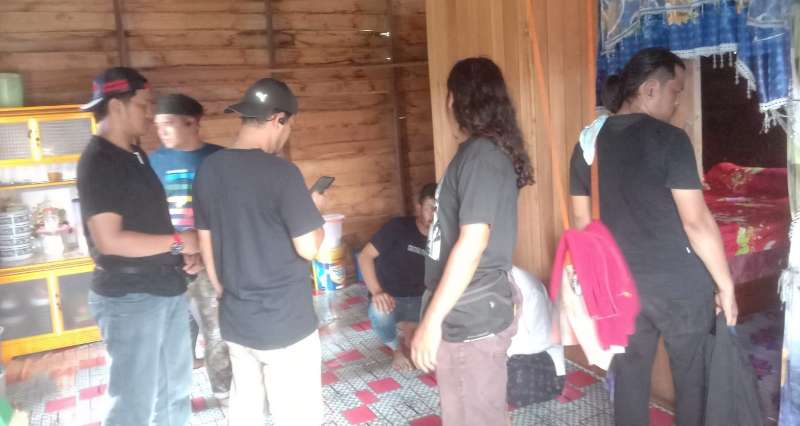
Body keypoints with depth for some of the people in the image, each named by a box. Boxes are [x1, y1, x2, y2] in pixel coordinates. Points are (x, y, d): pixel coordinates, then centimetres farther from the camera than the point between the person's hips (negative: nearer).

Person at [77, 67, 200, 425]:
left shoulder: (135, 154, 10)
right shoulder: (98, 162, -17)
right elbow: (110, 240, -25)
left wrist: (181, 257, 3)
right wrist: (179, 242, -17)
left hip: (166, 289, 9)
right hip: (129, 298, -9)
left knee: (176, 389, 20)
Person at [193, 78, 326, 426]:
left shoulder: (209, 169, 1)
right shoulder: (281, 172, -19)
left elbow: (206, 245, 9)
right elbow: (309, 249, -17)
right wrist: (315, 210, 2)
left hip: (234, 320, 7)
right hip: (285, 323, -7)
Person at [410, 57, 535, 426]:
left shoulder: (480, 155, -19)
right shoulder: (488, 151, 11)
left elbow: (471, 244, -25)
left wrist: (431, 319, -22)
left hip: (471, 318, -10)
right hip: (469, 312, 10)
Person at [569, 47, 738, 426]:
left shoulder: (588, 144, 3)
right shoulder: (669, 139, -14)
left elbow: (581, 221, 8)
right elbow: (697, 222, -16)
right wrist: (725, 284, -5)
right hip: (680, 285, -4)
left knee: (629, 383, 15)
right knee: (693, 380, 15)